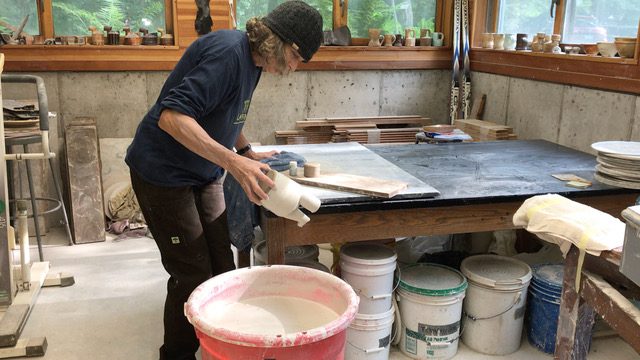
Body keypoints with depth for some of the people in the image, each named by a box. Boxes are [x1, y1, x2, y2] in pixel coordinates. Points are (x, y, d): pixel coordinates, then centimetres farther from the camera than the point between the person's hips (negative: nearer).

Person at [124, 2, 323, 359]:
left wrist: (248, 151, 10)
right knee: (193, 277, -3)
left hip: (204, 175, 9)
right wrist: (233, 162, -37)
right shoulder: (228, 52, -25)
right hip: (164, 174, -9)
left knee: (222, 269, 10)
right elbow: (172, 117, -33)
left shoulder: (252, 59, 5)